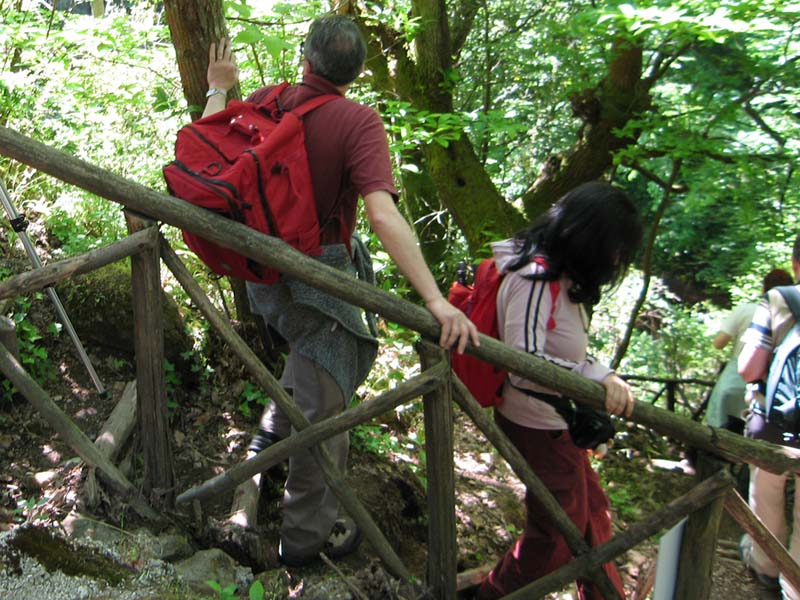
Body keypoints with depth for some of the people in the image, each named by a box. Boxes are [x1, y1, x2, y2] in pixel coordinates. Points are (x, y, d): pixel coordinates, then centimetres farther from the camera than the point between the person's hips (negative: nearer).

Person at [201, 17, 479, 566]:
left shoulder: (265, 100, -4)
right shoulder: (359, 122, -20)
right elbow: (383, 215, -33)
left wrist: (218, 89, 24)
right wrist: (436, 301, -37)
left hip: (261, 269, 7)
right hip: (314, 279, -7)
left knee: (351, 352, 33)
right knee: (322, 410, 8)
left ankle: (271, 436, 45)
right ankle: (308, 536, 24)